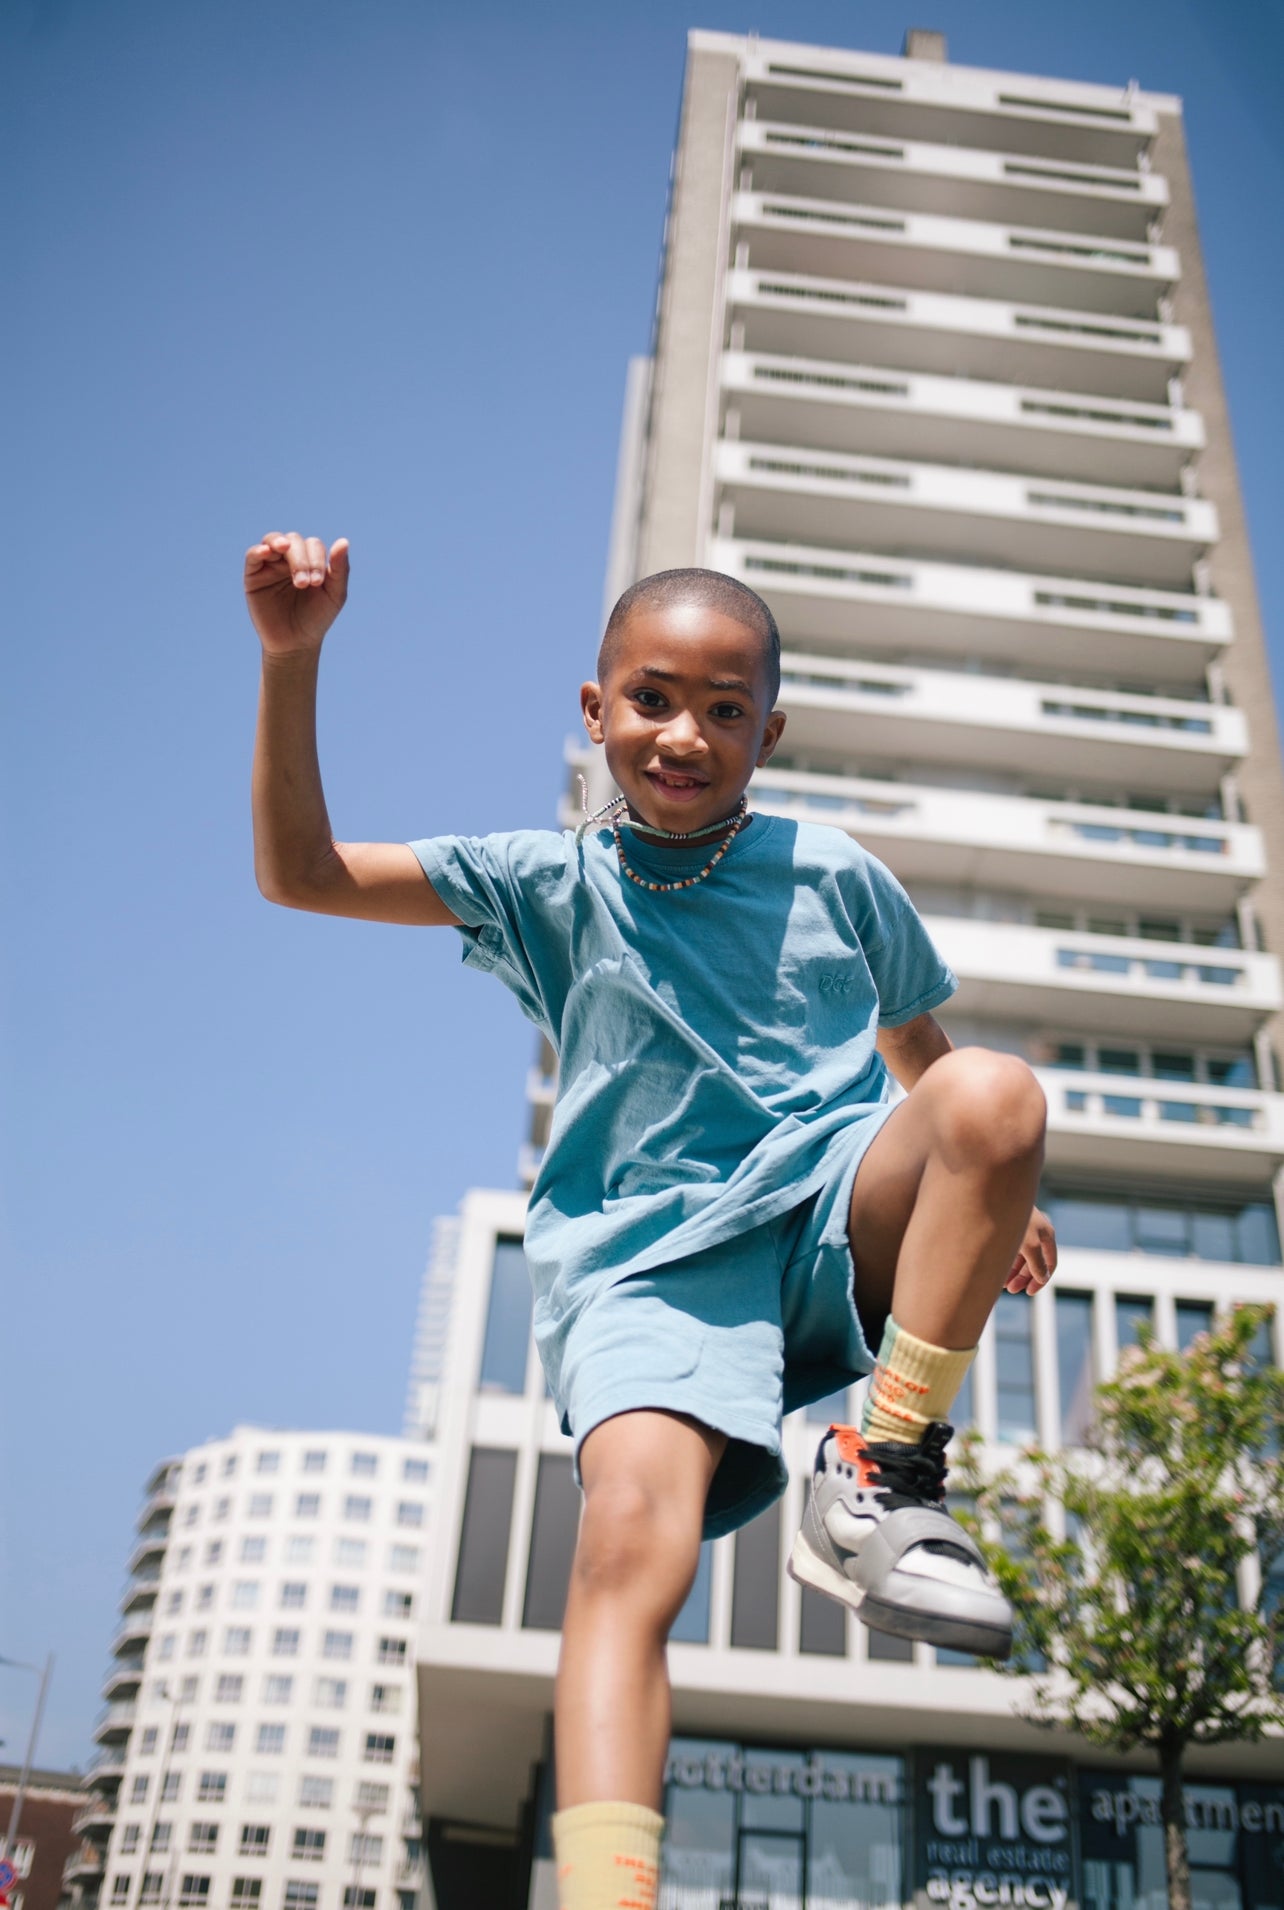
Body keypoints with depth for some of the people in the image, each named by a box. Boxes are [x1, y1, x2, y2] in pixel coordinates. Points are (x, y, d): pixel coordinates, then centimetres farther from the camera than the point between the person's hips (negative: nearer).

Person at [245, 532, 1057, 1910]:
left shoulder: (836, 876, 10)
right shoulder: (550, 884, 8)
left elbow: (919, 1057, 25)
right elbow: (300, 873, 5)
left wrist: (988, 1198, 11)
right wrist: (292, 661, -6)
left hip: (841, 1208, 1)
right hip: (653, 1261, -1)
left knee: (996, 1091, -29)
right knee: (629, 1541, -26)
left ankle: (882, 1476, -16)